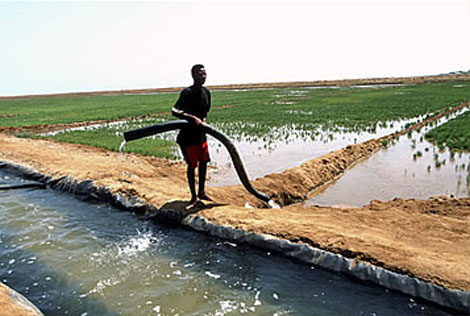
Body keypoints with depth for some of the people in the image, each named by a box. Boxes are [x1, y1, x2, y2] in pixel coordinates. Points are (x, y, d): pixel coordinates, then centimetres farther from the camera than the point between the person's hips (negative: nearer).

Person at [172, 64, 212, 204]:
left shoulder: (206, 92, 5)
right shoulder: (187, 92, -18)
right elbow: (174, 111, -26)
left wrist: (203, 119, 2)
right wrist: (193, 118, -31)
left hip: (201, 133, 7)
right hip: (187, 135, -7)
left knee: (204, 161, 13)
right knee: (192, 165, 0)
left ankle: (201, 192, 28)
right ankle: (193, 195, 16)